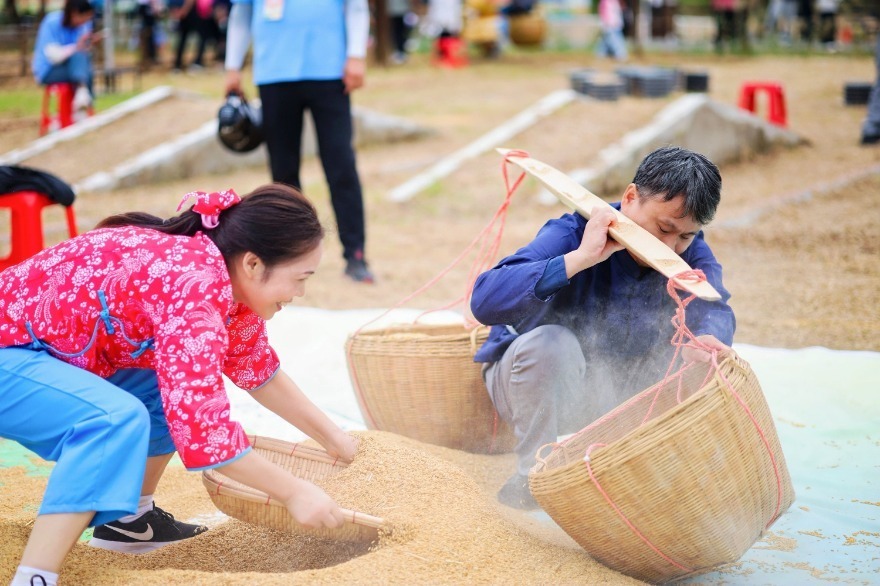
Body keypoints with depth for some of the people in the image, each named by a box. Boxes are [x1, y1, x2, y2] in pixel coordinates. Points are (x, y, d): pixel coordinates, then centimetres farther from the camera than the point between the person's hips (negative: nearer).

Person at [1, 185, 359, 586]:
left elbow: (258, 369, 18)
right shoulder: (192, 286, -29)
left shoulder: (220, 277, 0)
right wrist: (294, 492, -22)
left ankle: (128, 519, 20)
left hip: (49, 354, 10)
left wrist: (331, 436, 21)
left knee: (183, 391, 9)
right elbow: (202, 429, -32)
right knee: (119, 418, -30)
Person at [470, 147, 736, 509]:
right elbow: (485, 300, -38)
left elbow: (715, 310, -30)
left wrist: (706, 338, -56)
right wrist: (581, 258, -43)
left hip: (616, 393, 5)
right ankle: (532, 479, -22)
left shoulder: (690, 253, -10)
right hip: (528, 379, -5)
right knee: (551, 342, -36)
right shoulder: (574, 233, -24)